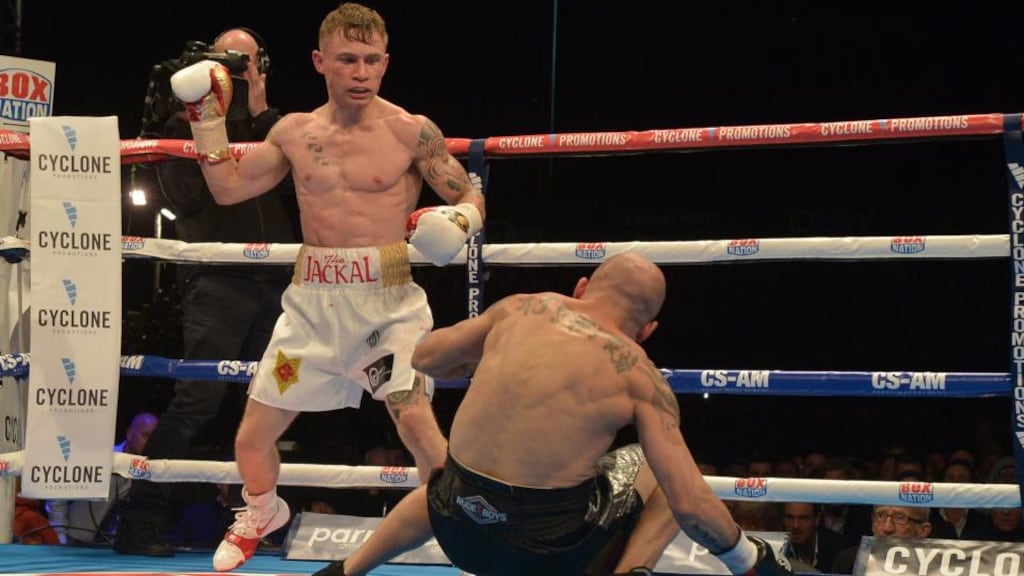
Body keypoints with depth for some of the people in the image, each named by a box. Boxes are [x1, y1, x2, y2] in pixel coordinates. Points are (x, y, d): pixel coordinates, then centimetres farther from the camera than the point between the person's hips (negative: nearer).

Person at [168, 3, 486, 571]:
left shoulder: (413, 133, -5)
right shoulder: (294, 132, 7)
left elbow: (471, 197, 1)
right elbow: (228, 188, 16)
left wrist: (458, 221, -20)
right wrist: (207, 118, 10)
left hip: (387, 300, -4)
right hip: (312, 301, 4)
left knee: (416, 419, -26)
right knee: (251, 439, 10)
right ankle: (262, 511, 41)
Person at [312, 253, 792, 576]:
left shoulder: (521, 308, 3)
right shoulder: (639, 376, -6)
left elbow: (424, 357, 16)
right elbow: (690, 505, -10)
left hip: (456, 529, 4)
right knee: (665, 472, 17)